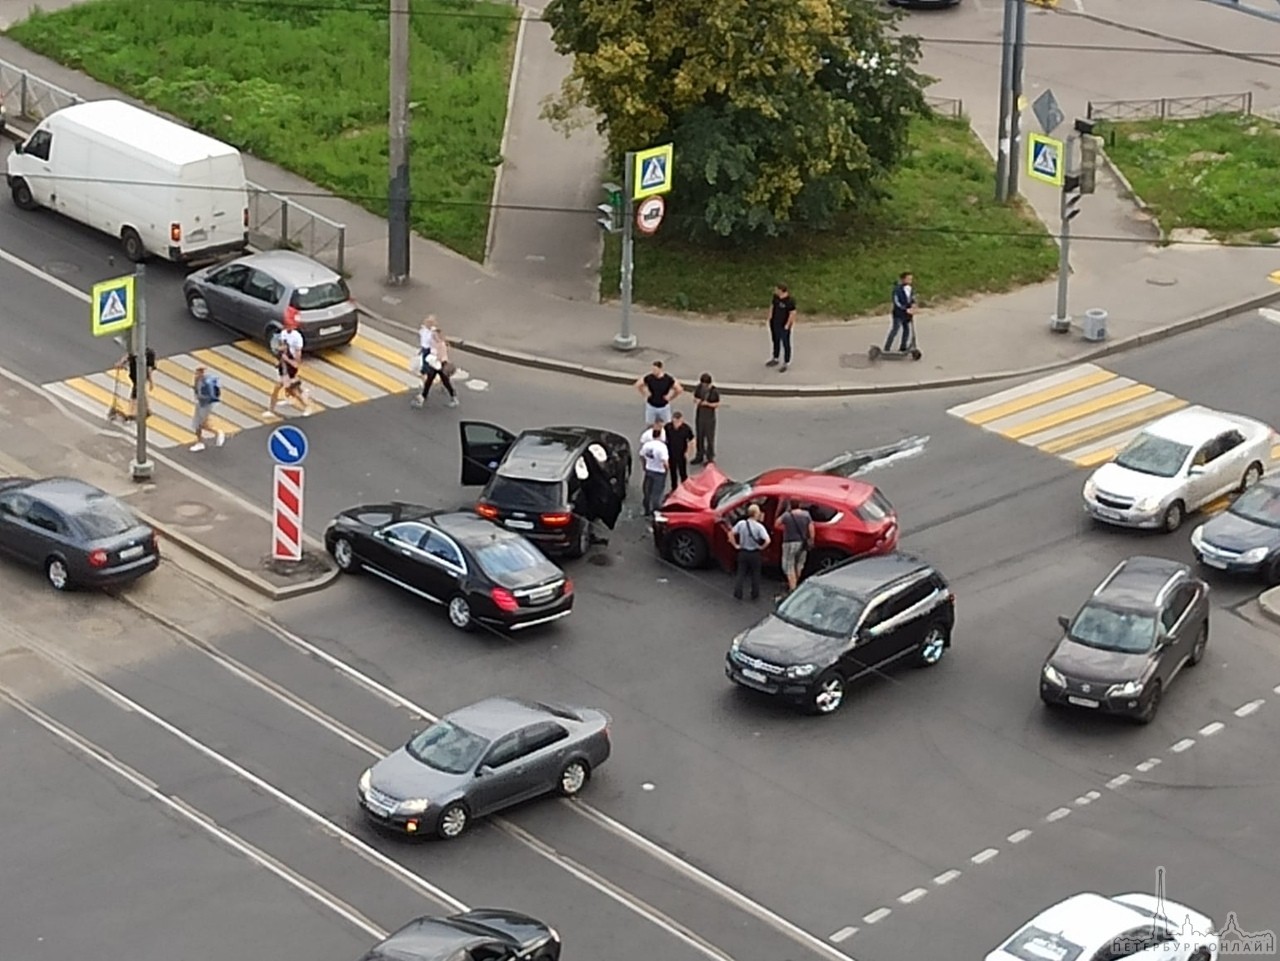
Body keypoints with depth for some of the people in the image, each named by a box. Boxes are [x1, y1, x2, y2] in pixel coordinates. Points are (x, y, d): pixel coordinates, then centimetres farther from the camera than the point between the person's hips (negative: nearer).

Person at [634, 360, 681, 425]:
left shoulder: (668, 379, -15)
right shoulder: (649, 377, -13)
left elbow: (679, 389, -3)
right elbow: (638, 385, 4)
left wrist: (670, 397, -2)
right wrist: (645, 394, 4)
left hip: (664, 407, -1)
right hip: (651, 406, 1)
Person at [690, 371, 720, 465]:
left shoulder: (714, 391, -16)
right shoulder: (698, 388, -3)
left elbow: (717, 404, -8)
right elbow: (694, 398, 11)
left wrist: (708, 404, -24)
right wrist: (696, 400, -13)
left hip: (709, 417, -5)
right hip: (699, 416, 5)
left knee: (709, 438, 2)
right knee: (699, 437, 15)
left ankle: (710, 458, 13)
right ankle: (699, 456, 29)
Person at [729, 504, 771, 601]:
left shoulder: (741, 524, -8)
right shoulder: (759, 527, -18)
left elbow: (731, 534, -6)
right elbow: (767, 540, -26)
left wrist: (735, 545, 2)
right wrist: (761, 547, -8)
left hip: (743, 552, 3)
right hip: (754, 553, -3)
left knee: (741, 573, 13)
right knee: (755, 575, 12)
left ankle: (737, 593, 12)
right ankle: (755, 595, 17)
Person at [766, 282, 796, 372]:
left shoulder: (790, 300, -26)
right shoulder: (776, 297, -5)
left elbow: (792, 313, -20)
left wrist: (787, 325, -17)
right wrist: (770, 317, 7)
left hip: (784, 326, -7)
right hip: (775, 324, 7)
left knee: (785, 344, 7)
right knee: (776, 341, 23)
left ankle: (786, 364, 21)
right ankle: (775, 359, 42)